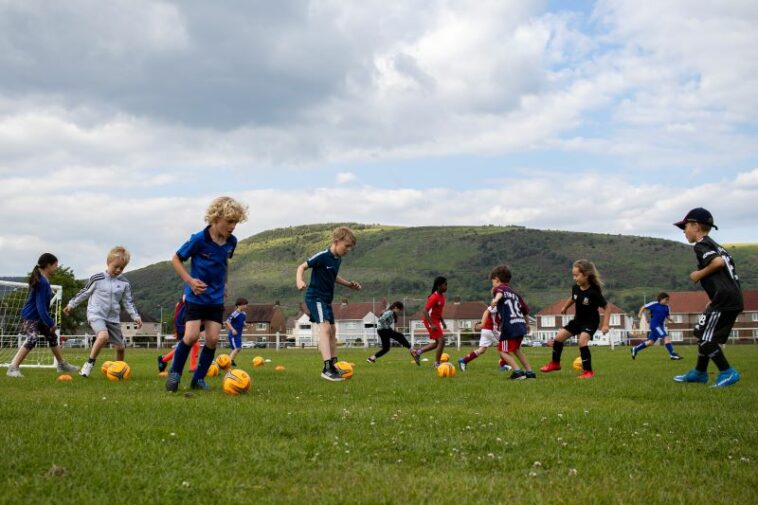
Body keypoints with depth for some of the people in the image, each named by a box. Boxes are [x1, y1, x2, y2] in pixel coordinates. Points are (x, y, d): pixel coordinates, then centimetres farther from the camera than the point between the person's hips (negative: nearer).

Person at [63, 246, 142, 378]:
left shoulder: (124, 283, 3)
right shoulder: (97, 278, -5)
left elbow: (128, 302, 8)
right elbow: (84, 293, 7)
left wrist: (135, 316, -4)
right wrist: (71, 304, 14)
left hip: (113, 318, 4)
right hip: (96, 315, -4)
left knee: (120, 347, 5)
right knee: (103, 336, -33)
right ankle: (89, 363, -17)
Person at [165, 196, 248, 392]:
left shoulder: (231, 241, -2)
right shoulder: (199, 239, -18)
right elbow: (176, 259, -8)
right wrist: (190, 280, -18)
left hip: (216, 299, 5)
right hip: (196, 296, -5)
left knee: (213, 339, -2)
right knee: (191, 336, -14)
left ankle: (198, 378, 12)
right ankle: (175, 372, 8)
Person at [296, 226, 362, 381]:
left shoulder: (338, 260, 7)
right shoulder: (322, 256, -18)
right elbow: (302, 266, -15)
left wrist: (349, 284, 16)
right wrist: (299, 280, -33)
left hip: (326, 299, 10)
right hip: (315, 297, -10)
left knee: (332, 330, 16)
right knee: (325, 327, -24)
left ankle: (333, 365, 27)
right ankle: (327, 367, -32)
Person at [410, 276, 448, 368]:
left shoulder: (442, 296, 8)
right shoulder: (434, 297, -20)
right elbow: (425, 310, -24)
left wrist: (442, 322, 17)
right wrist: (431, 324, -28)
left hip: (436, 320, 10)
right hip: (431, 320, -10)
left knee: (437, 342, 14)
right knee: (441, 341, -12)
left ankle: (417, 351, 24)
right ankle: (437, 364, -4)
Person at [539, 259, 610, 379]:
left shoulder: (594, 292, -27)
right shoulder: (575, 288, -11)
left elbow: (606, 308, -19)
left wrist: (605, 325, -26)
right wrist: (565, 307, 26)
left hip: (590, 321, -7)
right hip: (577, 320, 7)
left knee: (582, 341, -27)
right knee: (559, 336, 4)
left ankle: (588, 371, -15)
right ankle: (555, 363, 25)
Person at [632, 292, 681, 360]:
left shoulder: (666, 307, 8)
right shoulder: (654, 304, -8)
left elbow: (667, 316, 15)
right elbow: (644, 307, 2)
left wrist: (671, 320, -6)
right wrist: (640, 314, -10)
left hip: (661, 325, 7)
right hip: (655, 324, -7)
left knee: (651, 342, 10)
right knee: (666, 337, -19)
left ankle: (635, 349, 26)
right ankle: (672, 354, -16)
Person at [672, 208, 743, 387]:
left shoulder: (701, 245, -7)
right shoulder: (716, 246, 22)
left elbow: (718, 262, -24)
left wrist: (700, 274, -9)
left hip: (724, 299, -10)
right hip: (734, 298, 10)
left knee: (705, 337, -5)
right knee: (703, 333, 19)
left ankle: (727, 373, -6)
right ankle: (700, 372, 29)